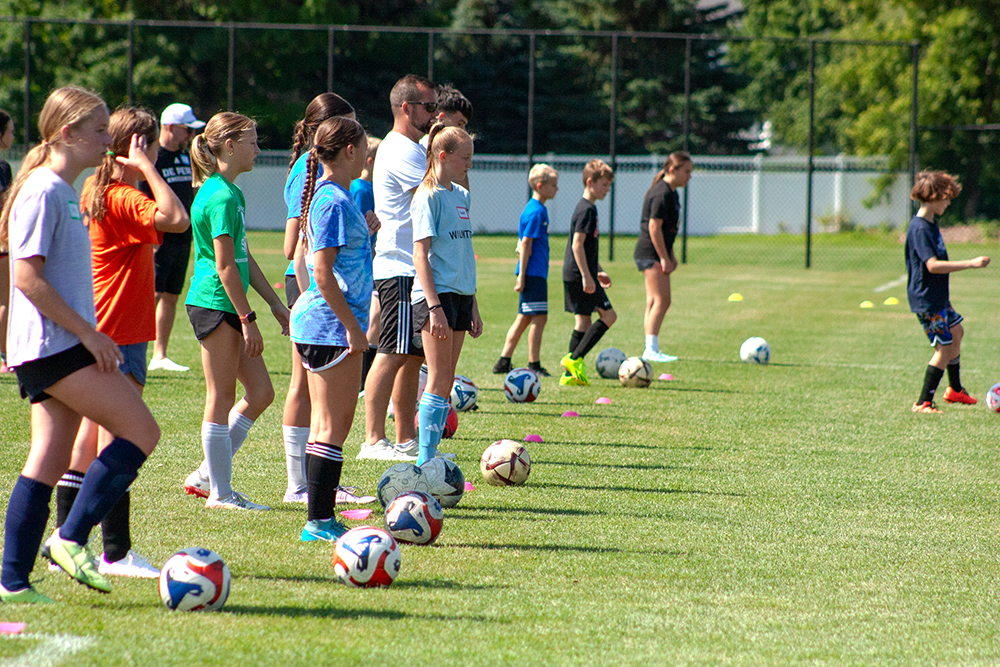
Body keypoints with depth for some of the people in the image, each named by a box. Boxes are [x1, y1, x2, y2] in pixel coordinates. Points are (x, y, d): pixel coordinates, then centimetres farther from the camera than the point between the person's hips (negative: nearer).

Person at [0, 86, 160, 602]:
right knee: (141, 433, -11)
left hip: (62, 348, 10)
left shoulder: (63, 191, 18)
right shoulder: (43, 191, -12)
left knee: (50, 460, 7)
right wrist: (89, 333, -18)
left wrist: (89, 335, 23)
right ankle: (71, 538, -8)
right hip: (52, 346, -10)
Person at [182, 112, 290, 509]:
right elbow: (225, 266, -18)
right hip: (215, 304, -10)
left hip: (229, 307, 10)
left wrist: (275, 303, 22)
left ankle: (206, 476, 16)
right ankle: (220, 492, 5)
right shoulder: (221, 196, -16)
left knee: (260, 393, 10)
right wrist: (248, 320, -17)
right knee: (222, 399, -3)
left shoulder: (232, 192, 15)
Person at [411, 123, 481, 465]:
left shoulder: (461, 195, 15)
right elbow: (421, 254, -14)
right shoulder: (430, 196, -9)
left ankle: (430, 456, 9)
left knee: (445, 382, 6)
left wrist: (473, 305, 22)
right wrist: (434, 306, -21)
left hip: (460, 295, 8)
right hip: (435, 295, -8)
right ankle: (425, 462, -9)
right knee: (440, 379, -10)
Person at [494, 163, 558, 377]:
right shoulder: (536, 211, -14)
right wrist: (522, 276, -19)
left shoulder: (538, 209, 16)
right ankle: (534, 365, -2)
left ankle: (503, 362, 14)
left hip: (536, 273, 10)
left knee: (524, 318, 12)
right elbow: (526, 244, -17)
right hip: (534, 274, -10)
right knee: (539, 318, -6)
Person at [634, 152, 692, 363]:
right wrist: (664, 258, -19)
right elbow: (654, 227, -20)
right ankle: (651, 349, -15)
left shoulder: (671, 193, 16)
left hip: (657, 253, 10)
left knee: (654, 302, 9)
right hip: (651, 253, -10)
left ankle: (651, 349, 10)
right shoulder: (662, 194, -16)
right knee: (662, 300, -13)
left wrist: (670, 256, 24)